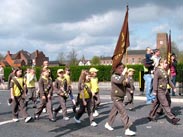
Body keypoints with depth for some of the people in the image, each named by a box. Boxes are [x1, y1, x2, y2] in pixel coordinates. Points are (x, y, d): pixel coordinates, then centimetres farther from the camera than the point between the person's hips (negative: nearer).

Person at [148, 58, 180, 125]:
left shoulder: (165, 71, 13)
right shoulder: (157, 71, -14)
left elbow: (169, 80, 20)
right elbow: (155, 81, -17)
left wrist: (173, 87, 20)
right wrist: (155, 91, -19)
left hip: (165, 90, 9)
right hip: (160, 91, -9)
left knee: (157, 104, 14)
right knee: (165, 105, -5)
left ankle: (151, 116, 23)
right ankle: (172, 118, -3)